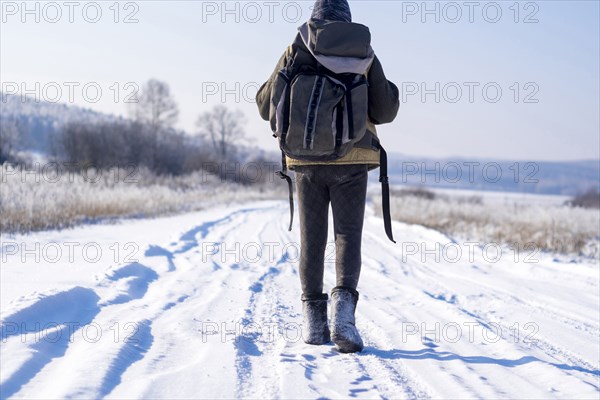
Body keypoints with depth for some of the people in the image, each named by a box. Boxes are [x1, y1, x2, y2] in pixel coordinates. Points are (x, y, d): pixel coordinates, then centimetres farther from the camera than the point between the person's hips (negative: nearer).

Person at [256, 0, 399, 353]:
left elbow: (267, 107, 6)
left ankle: (314, 320, 8)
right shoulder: (365, 55, 1)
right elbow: (385, 111, 2)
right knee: (348, 236, 3)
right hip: (352, 161, -1)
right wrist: (389, 89, 23)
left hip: (307, 159, 1)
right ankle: (343, 304, -20)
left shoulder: (296, 52, 1)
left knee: (312, 239, 9)